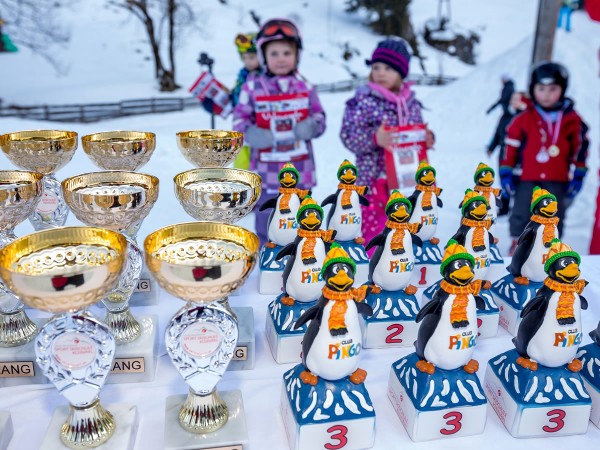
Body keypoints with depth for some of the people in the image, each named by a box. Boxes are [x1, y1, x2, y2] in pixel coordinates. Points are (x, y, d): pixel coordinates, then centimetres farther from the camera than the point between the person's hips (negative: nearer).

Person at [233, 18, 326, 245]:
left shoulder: (305, 87, 0)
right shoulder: (252, 87, -5)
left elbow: (319, 117, 6)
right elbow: (239, 119, -1)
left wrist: (312, 126, -16)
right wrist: (249, 133, -21)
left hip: (299, 167, 2)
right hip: (266, 169, -1)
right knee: (266, 216, 9)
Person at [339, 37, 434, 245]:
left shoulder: (411, 103, 7)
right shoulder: (362, 101, -8)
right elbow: (348, 137, -12)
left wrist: (427, 139, -5)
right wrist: (374, 138, -28)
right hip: (374, 180, -5)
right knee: (373, 231, 1)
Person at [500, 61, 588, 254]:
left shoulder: (572, 120, -1)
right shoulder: (523, 119, -7)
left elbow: (579, 149, 7)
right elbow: (510, 147, -2)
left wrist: (577, 176, 8)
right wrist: (506, 173, -3)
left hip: (557, 181, 2)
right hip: (527, 179, -1)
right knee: (520, 216, 3)